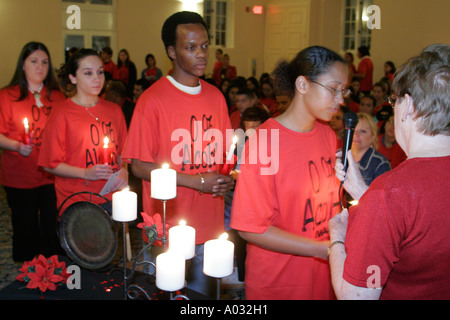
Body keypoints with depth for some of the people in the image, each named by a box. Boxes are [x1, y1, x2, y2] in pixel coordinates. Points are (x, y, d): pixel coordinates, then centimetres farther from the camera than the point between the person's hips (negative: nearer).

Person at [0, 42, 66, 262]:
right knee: (26, 228, 7)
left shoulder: (57, 97, 10)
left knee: (53, 228, 2)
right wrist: (18, 146, -19)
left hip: (52, 176, 2)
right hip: (19, 178, -2)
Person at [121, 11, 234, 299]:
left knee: (205, 292, 18)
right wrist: (197, 181, -17)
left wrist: (226, 179, -7)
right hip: (169, 229, -5)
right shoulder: (153, 99, -12)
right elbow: (139, 166, -12)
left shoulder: (216, 96, 6)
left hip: (210, 227, 5)